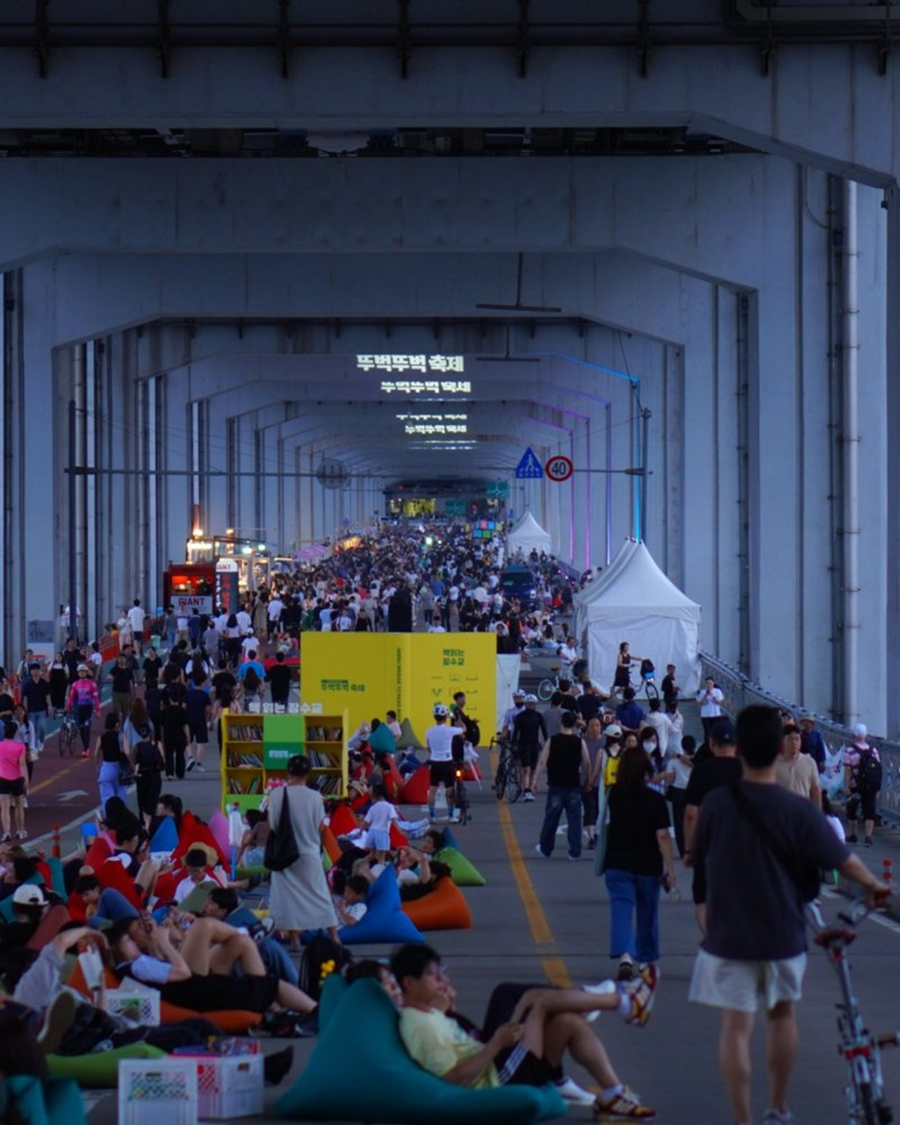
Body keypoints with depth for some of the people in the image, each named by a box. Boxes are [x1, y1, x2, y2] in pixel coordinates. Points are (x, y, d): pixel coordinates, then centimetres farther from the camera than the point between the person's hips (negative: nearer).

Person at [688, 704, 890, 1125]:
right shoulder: (799, 810, -12)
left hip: (729, 935, -1)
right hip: (783, 934, 1)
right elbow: (844, 861, -6)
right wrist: (873, 886, 14)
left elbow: (698, 852, 5)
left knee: (736, 1026, 2)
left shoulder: (716, 803, -12)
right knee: (781, 1014, 21)